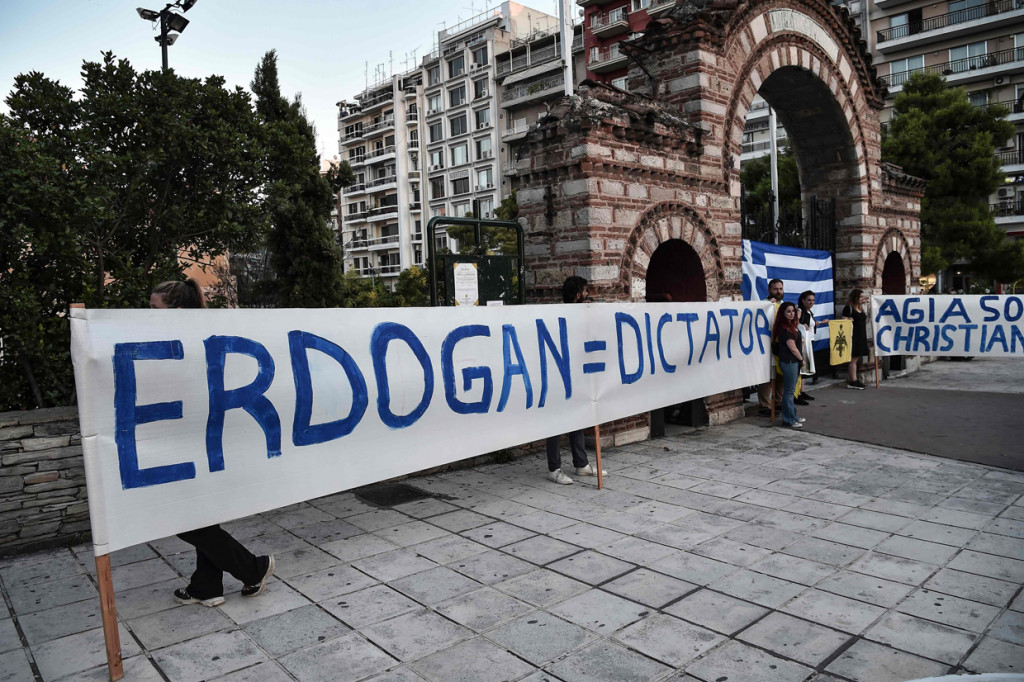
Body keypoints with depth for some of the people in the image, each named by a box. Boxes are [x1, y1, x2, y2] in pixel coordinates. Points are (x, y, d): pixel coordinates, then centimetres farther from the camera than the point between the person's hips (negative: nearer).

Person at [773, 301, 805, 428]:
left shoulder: (792, 325, 13)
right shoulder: (784, 328, -16)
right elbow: (792, 347, -16)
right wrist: (801, 359, -5)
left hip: (794, 361, 10)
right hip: (788, 362, -10)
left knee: (791, 390, 16)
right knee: (789, 391, -5)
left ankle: (793, 416, 25)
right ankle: (789, 419, 1)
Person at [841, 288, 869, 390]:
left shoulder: (861, 308, 18)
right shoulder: (848, 308, -7)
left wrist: (868, 316, 10)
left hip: (861, 337, 8)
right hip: (853, 336, -8)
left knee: (856, 359, 9)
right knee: (853, 359, -7)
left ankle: (851, 381, 13)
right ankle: (853, 382, -5)